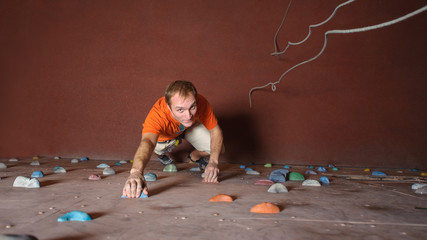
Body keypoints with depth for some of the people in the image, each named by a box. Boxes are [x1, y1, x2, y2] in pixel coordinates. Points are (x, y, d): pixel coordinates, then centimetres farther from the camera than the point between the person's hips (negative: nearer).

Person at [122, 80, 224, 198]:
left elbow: (216, 131, -26)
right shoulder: (157, 114, -48)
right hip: (164, 134, 2)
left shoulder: (201, 103, -39)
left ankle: (195, 157, 20)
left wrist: (213, 161, -41)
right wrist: (136, 171, -86)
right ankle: (163, 154, 18)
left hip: (191, 127, -1)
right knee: (158, 150, -21)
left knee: (218, 149, -15)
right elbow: (147, 142, -65)